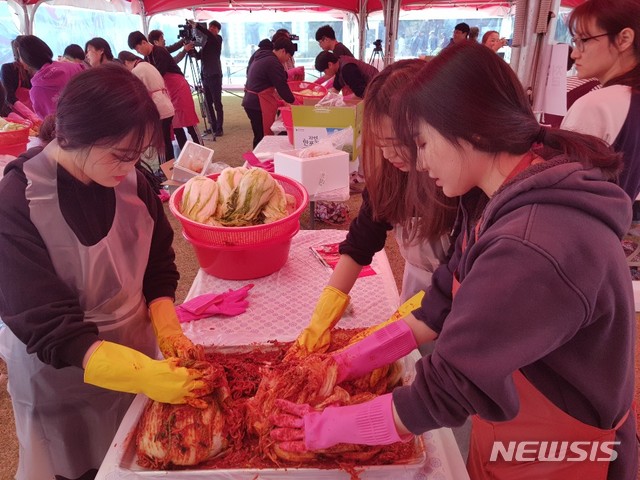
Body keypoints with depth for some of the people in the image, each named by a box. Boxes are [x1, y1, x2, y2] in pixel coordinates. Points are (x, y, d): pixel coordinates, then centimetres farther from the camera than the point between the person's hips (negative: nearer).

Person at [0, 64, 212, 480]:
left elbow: (159, 268, 0)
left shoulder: (131, 181, -10)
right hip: (61, 383, -4)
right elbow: (48, 326, -25)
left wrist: (168, 332, -15)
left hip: (138, 361, 4)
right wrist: (145, 375, -34)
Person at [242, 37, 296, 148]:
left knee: (259, 136, 12)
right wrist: (292, 101, 0)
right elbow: (281, 86, -13)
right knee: (264, 137, -7)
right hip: (259, 104, -10)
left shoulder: (261, 58, 19)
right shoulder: (273, 62, -13)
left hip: (251, 101, 10)